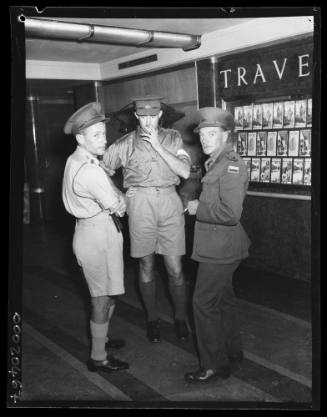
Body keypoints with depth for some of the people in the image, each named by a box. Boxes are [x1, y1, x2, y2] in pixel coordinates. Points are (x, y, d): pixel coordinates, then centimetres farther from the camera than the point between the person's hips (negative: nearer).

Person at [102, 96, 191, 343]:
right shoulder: (126, 143, 3)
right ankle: (152, 319, 27)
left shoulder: (173, 138, 6)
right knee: (146, 267, 9)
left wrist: (157, 145, -11)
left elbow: (185, 172, -6)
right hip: (140, 205, 0)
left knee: (175, 269, 3)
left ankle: (180, 318, 23)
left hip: (170, 204, 0)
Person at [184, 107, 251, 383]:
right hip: (219, 246, 10)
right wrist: (197, 204, 5)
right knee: (223, 298, 22)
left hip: (220, 248, -10)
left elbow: (231, 213, -28)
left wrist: (198, 209, -17)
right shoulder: (216, 163, 12)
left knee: (204, 303, -2)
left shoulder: (232, 166, -20)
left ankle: (214, 365, 13)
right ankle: (232, 350, 39)